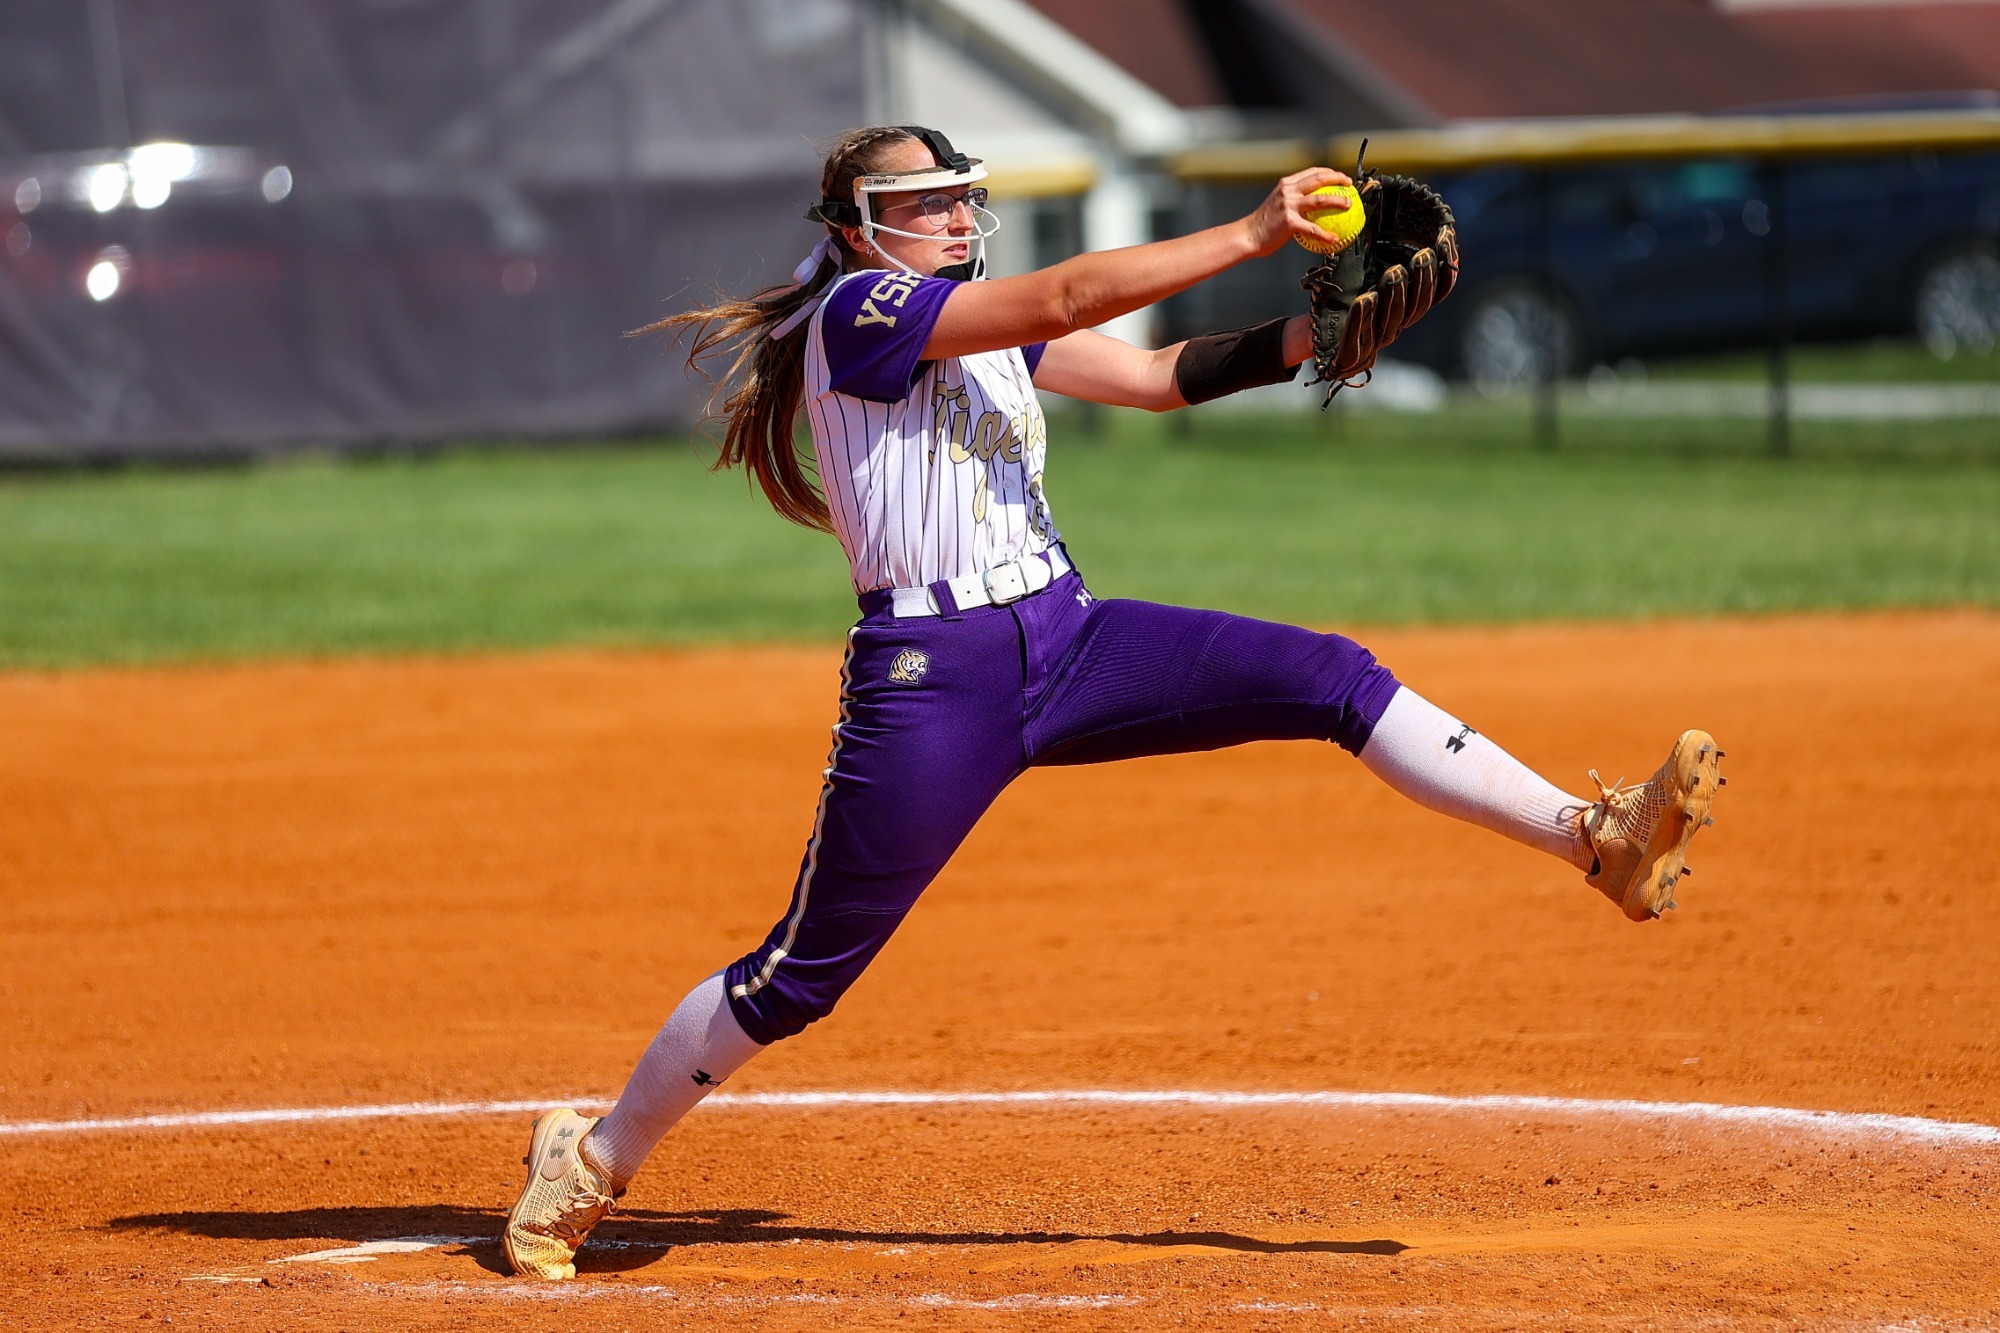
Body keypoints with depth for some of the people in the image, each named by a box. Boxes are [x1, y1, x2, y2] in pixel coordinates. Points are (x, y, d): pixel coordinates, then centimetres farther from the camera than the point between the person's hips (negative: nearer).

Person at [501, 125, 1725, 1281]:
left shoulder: (989, 326, 18)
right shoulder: (857, 310, -8)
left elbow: (1159, 375, 11)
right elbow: (1066, 298, -18)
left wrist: (1312, 334, -5)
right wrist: (1253, 235, -20)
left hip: (1070, 645, 7)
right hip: (933, 676, -7)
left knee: (1332, 678, -8)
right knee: (805, 971, -4)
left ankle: (1600, 842, -14)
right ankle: (595, 1161, 14)